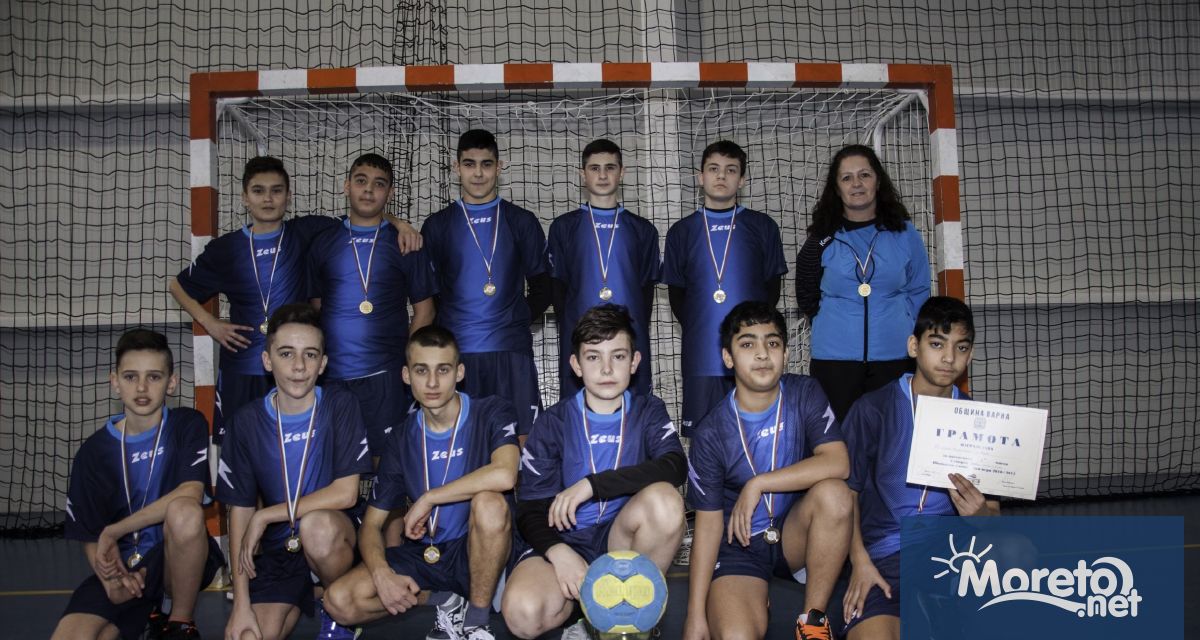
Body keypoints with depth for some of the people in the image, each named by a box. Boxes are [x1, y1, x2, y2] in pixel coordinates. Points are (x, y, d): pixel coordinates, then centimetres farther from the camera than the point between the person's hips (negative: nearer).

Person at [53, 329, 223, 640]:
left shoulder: (188, 425, -4)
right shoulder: (94, 451, 2)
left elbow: (190, 495, -20)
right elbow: (90, 536, 5)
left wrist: (113, 532, -16)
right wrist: (110, 578, -16)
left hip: (181, 559, -1)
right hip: (124, 567, 2)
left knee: (184, 512, -36)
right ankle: (144, 615, 8)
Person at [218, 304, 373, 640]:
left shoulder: (340, 406, -9)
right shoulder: (247, 422, -3)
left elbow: (346, 493, -15)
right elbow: (240, 511, -3)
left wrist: (265, 516, -14)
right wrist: (241, 605, -9)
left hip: (333, 538, -1)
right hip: (277, 551, 2)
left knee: (317, 526, -35)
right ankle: (298, 601, 13)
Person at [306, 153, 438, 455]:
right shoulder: (323, 243, 12)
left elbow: (424, 310, 5)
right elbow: (315, 306, 15)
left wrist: (405, 359, -5)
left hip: (385, 376, -2)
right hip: (331, 376, 2)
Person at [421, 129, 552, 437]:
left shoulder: (522, 222, 9)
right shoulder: (437, 225, 10)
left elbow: (542, 287, 12)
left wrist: (517, 321, 2)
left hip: (511, 352, 0)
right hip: (454, 352, 1)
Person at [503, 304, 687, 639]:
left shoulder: (649, 412, 3)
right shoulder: (553, 422, 1)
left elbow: (675, 466, -18)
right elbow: (530, 508, -1)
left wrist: (592, 484, -27)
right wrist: (558, 551, -23)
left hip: (623, 538, 1)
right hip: (565, 542, -1)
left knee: (663, 499, -32)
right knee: (522, 612, -33)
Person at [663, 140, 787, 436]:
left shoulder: (763, 227, 8)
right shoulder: (681, 231, 11)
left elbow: (772, 289, 10)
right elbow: (677, 296, 12)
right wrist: (698, 329, 4)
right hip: (701, 353, 1)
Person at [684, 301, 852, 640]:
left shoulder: (805, 394, -7)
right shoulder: (711, 434, -11)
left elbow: (837, 463, -21)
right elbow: (708, 522, -9)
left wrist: (758, 484, -24)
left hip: (795, 535, 3)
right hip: (737, 545, -2)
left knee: (833, 493, -30)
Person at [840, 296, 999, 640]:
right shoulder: (872, 409, 0)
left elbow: (993, 510, 9)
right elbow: (847, 490, 5)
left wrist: (981, 512, -15)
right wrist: (860, 561, -7)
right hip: (883, 556, -3)